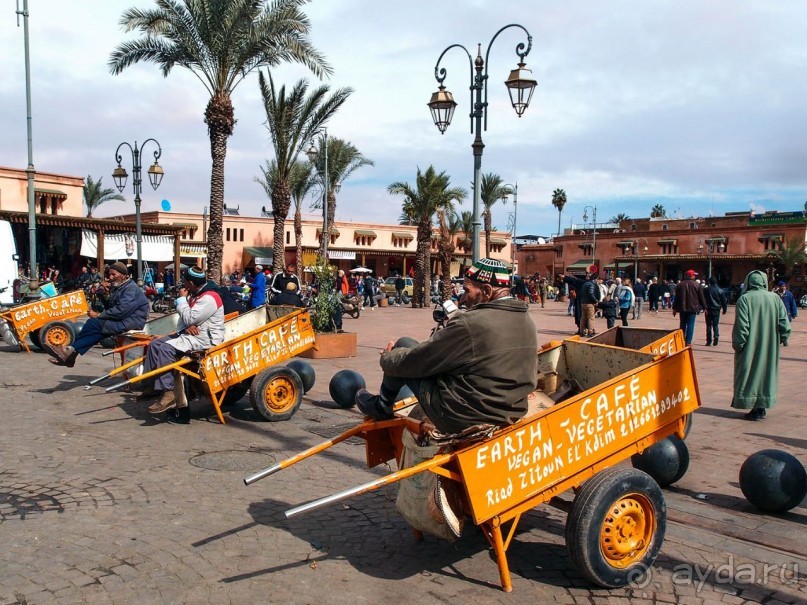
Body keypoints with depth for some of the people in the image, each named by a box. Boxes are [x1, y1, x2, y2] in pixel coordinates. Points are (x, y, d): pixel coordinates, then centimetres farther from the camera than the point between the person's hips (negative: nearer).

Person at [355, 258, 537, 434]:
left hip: (462, 421, -8)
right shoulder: (528, 322, 0)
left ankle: (382, 407, 31)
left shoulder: (471, 323, -24)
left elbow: (412, 361, -14)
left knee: (402, 347, 7)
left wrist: (387, 357, 9)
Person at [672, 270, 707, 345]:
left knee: (682, 325, 13)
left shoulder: (680, 285, 4)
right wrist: (704, 307, 7)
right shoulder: (697, 285, -5)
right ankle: (688, 342, -4)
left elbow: (676, 297, 6)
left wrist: (674, 308, 11)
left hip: (682, 308, 3)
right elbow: (701, 297, -1)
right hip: (692, 308, -3)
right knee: (690, 325, -1)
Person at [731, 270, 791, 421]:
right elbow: (784, 321, 1)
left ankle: (755, 409, 3)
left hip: (750, 347, -4)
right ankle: (762, 405, 17)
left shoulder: (744, 299, -11)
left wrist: (738, 344, -9)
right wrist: (784, 337, 12)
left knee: (750, 374, 4)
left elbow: (741, 325, -15)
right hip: (770, 347, 4)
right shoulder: (775, 298, 1)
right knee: (766, 371, 15)